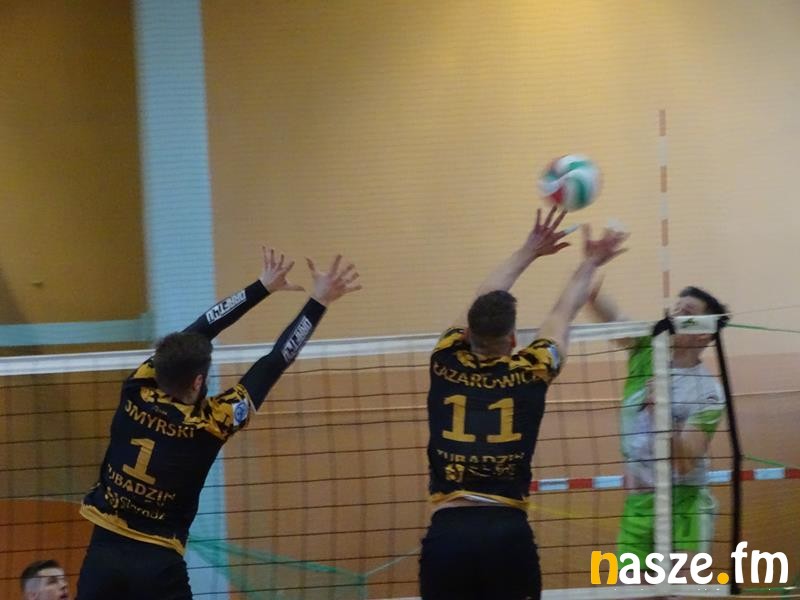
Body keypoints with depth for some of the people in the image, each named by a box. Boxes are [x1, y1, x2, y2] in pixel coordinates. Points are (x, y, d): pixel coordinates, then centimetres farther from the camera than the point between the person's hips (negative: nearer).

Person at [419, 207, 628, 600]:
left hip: (445, 533, 1)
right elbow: (563, 314, 23)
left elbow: (482, 304, 24)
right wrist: (589, 263, 40)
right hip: (507, 532, -1)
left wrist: (528, 252, 38)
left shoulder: (446, 364, 6)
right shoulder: (529, 373, 4)